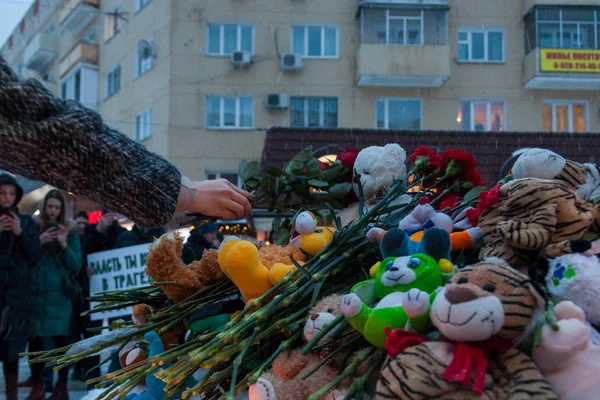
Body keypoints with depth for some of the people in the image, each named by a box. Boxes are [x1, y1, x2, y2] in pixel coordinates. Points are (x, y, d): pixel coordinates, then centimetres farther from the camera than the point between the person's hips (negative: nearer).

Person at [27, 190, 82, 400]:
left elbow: (76, 266, 1)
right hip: (34, 293, 1)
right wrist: (39, 242, -12)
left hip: (59, 294, -1)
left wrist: (64, 245, -12)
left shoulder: (70, 233, 6)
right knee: (35, 338, 3)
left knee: (60, 338, -3)